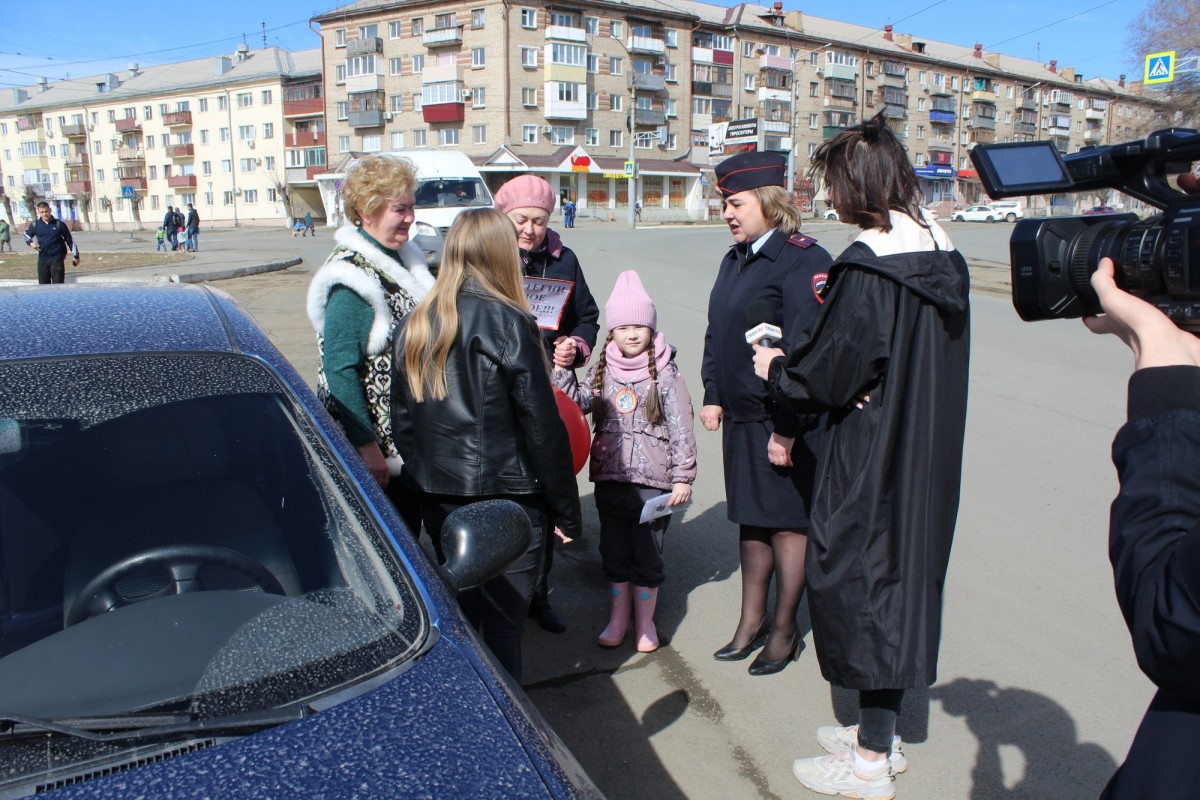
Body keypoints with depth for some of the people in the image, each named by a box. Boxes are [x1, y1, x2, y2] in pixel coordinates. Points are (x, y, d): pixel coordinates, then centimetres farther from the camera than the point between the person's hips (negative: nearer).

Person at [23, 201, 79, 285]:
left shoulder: (59, 224, -2)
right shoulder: (35, 225, 5)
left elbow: (70, 240, 3)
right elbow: (26, 234, 24)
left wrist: (75, 255, 4)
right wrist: (30, 243, 3)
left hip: (57, 259, -3)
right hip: (42, 259, 3)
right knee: (43, 284, 8)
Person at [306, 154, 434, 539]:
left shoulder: (405, 257, 9)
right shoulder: (351, 274, -18)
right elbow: (340, 367, -21)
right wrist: (366, 447, -23)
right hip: (376, 440, -8)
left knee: (409, 534, 18)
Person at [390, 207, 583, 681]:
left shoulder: (415, 324, 3)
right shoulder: (509, 324, -15)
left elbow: (403, 419, 10)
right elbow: (542, 428, -13)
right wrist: (567, 512, -5)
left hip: (439, 498, 6)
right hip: (506, 499, -6)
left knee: (457, 612, 21)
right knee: (503, 624, 5)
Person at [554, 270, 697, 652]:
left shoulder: (666, 374, -8)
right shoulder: (602, 370, 5)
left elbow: (681, 430, -7)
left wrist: (682, 477, -9)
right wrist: (562, 370, -11)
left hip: (653, 480, -4)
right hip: (610, 477, 4)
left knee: (647, 556, 8)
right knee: (614, 553, 15)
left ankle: (645, 621, 26)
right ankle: (618, 618, 31)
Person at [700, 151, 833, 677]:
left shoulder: (803, 260, -16)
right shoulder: (735, 260, 11)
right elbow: (716, 333, 17)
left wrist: (787, 429, -21)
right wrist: (713, 395, 8)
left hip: (785, 422, -8)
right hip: (740, 418, 8)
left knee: (787, 523, 7)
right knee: (750, 520, 17)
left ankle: (784, 629, 24)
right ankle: (752, 620, 32)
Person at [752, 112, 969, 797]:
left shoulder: (869, 266, -22)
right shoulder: (944, 255, 5)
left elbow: (828, 376, -19)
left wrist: (777, 366, 1)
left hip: (872, 459, -9)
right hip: (929, 456, 9)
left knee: (859, 579, 5)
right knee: (903, 576, 18)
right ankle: (881, 734, 35)